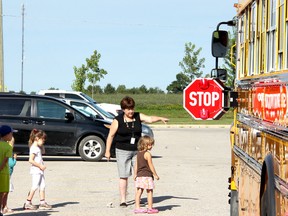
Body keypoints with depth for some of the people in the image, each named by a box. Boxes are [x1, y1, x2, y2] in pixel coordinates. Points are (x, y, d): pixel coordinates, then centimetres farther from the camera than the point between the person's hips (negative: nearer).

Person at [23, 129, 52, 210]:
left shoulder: (38, 147, 13)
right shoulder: (34, 148, -17)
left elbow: (43, 152, 32)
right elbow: (31, 160, -23)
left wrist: (42, 145, 14)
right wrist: (40, 166, -20)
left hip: (40, 170, 10)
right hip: (36, 170, -10)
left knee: (42, 186, 8)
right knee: (35, 186, -8)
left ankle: (42, 202, 10)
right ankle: (28, 203, -3)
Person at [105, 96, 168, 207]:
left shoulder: (138, 116, 4)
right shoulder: (118, 120, -4)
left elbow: (150, 119, -10)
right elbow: (111, 136, 0)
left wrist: (160, 118, -30)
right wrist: (107, 151, 0)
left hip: (137, 151, 3)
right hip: (122, 151, -3)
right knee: (123, 176, 0)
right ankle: (123, 200, 6)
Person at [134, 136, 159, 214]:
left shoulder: (138, 153, 9)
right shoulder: (147, 154, -14)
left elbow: (136, 165, 13)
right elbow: (151, 166, -13)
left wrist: (135, 174, 20)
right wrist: (155, 175, -6)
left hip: (139, 175, 7)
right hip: (147, 175, -7)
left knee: (139, 191, 7)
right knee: (149, 192, 2)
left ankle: (137, 207, 8)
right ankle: (150, 208, 5)